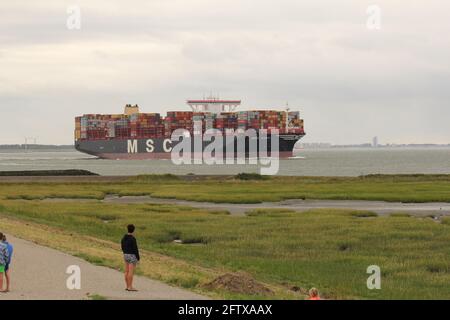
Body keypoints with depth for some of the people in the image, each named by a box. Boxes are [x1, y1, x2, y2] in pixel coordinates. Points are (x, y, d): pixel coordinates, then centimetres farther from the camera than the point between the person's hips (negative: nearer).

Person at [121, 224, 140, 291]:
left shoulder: (124, 238, 4)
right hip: (132, 256, -8)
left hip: (126, 256, 8)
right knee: (131, 272, -6)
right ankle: (130, 287, -6)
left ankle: (127, 286, 14)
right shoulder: (133, 239, -19)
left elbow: (123, 247, 12)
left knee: (127, 272, 10)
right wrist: (138, 257, -9)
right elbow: (135, 249, -18)